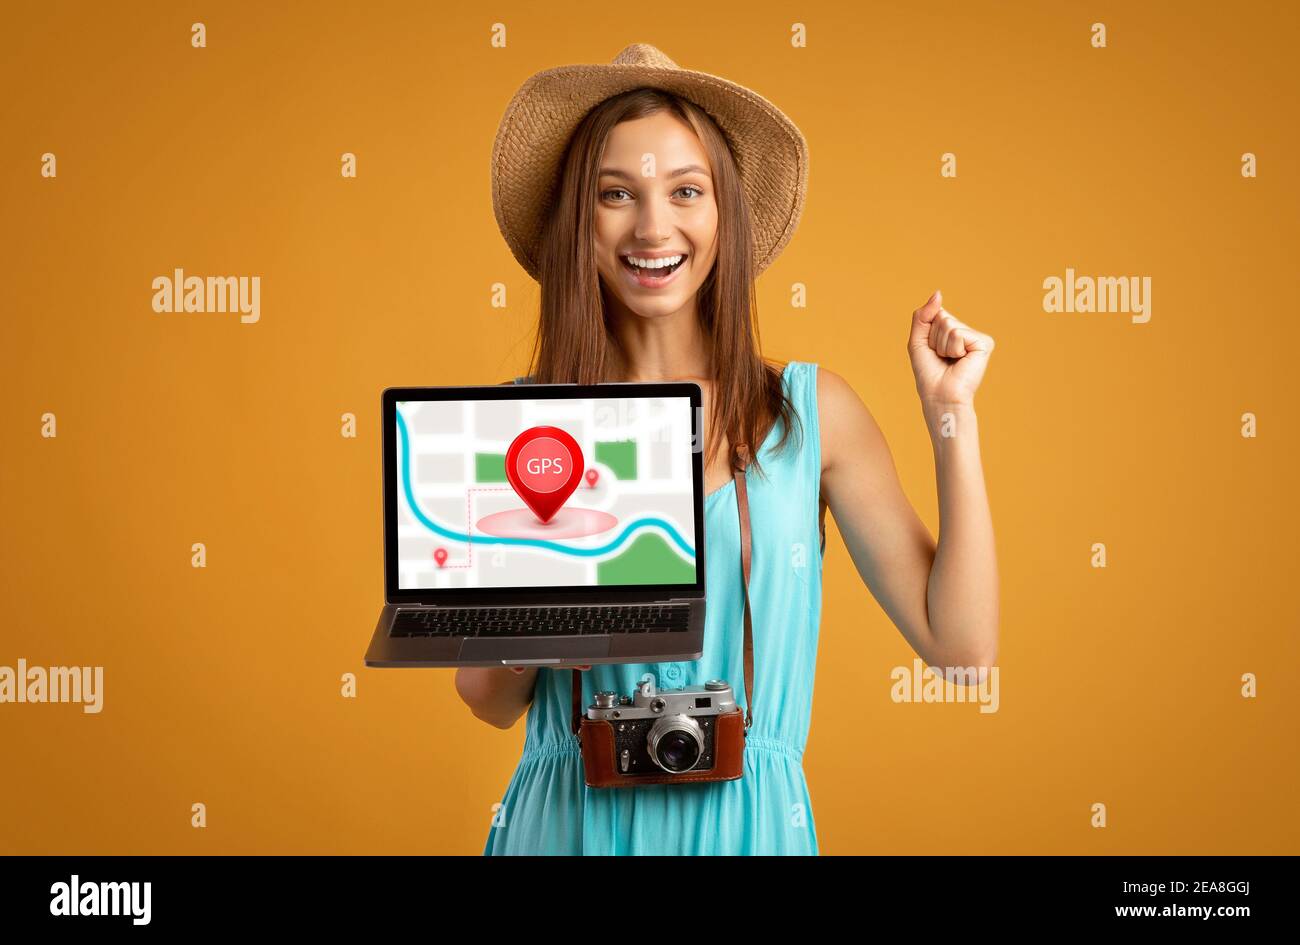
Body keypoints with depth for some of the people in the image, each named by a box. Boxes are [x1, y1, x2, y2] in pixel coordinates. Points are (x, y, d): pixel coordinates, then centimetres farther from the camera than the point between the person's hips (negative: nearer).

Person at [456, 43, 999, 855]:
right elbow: (490, 701, 3)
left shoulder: (813, 411, -3)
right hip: (569, 821, 0)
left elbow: (961, 644, -6)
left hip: (749, 822, 1)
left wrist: (952, 413, -7)